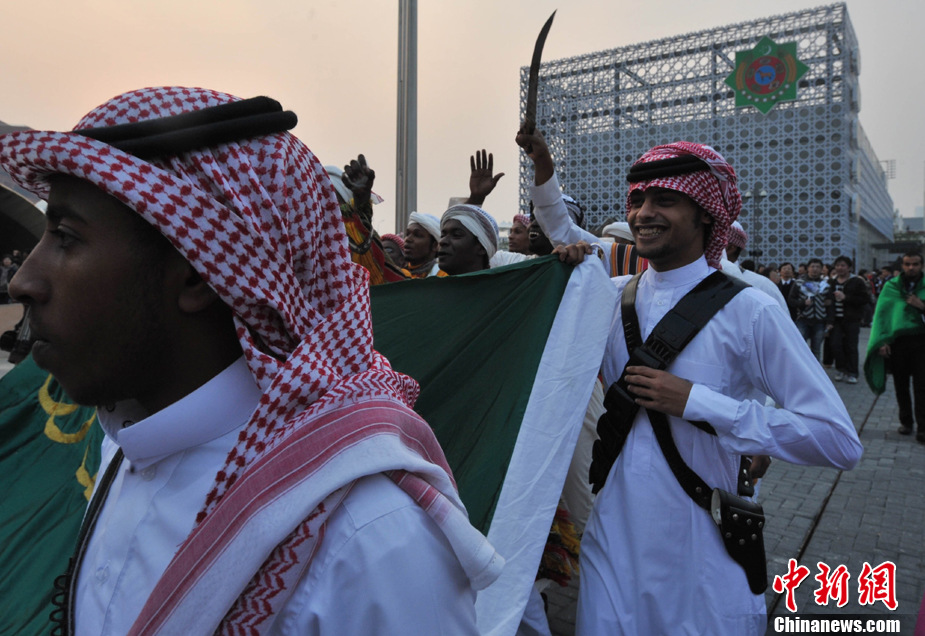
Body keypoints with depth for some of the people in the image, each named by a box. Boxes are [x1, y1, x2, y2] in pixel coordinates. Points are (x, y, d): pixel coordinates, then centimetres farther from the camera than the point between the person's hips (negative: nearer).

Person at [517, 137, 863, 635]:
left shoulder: (748, 310, -12)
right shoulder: (610, 296, 1)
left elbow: (840, 442, -14)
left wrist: (695, 401, -20)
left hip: (704, 561, -3)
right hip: (613, 543, 4)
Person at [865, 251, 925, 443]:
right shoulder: (891, 286, 4)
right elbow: (882, 313, 0)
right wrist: (882, 341, -8)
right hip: (897, 340, 1)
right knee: (901, 384, 9)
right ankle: (906, 421, 23)